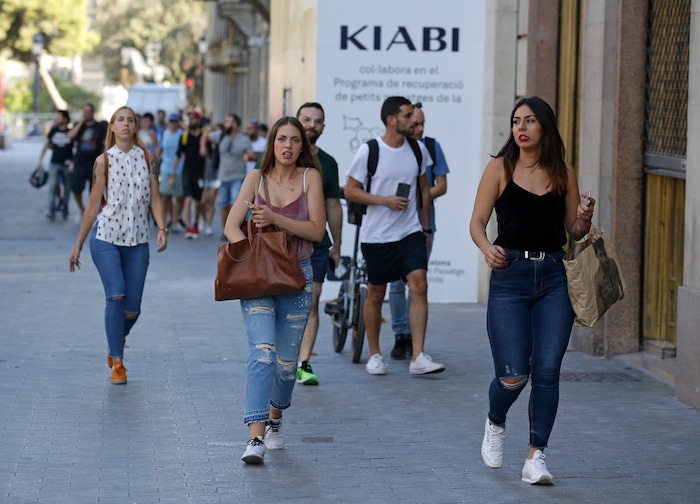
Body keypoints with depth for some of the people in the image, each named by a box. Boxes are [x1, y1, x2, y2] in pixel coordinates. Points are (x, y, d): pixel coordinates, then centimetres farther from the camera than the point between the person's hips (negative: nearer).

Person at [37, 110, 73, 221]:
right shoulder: (53, 130, 3)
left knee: (67, 188, 6)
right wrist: (40, 159, 13)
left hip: (67, 164, -1)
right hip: (54, 163, 1)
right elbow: (47, 144, 14)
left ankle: (64, 210, 19)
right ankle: (52, 211, -8)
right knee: (52, 186, -9)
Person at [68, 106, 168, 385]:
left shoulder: (146, 158, 6)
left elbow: (154, 198, 4)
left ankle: (117, 342, 35)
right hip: (105, 237, -2)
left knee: (132, 309, 2)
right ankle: (117, 364, -8)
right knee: (116, 295, -18)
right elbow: (93, 204, 5)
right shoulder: (104, 161, 1)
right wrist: (78, 246, 6)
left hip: (137, 239, 2)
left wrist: (162, 228, -14)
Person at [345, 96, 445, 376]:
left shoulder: (418, 149, 5)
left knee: (419, 285, -12)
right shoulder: (369, 151, -7)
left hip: (411, 232, 3)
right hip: (376, 235, -3)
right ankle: (374, 355, 23)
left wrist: (426, 228, 16)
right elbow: (350, 191, -4)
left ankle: (418, 357, -14)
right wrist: (385, 200, -16)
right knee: (376, 293, 7)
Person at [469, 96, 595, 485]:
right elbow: (477, 222, 0)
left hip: (554, 278, 2)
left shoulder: (563, 173, 8)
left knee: (547, 370, -5)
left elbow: (574, 231, 15)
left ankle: (537, 458, 2)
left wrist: (585, 219, -7)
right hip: (510, 277, -2)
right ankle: (495, 424, 28)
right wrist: (487, 248, -20)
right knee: (513, 375, -6)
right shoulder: (501, 168, 2)